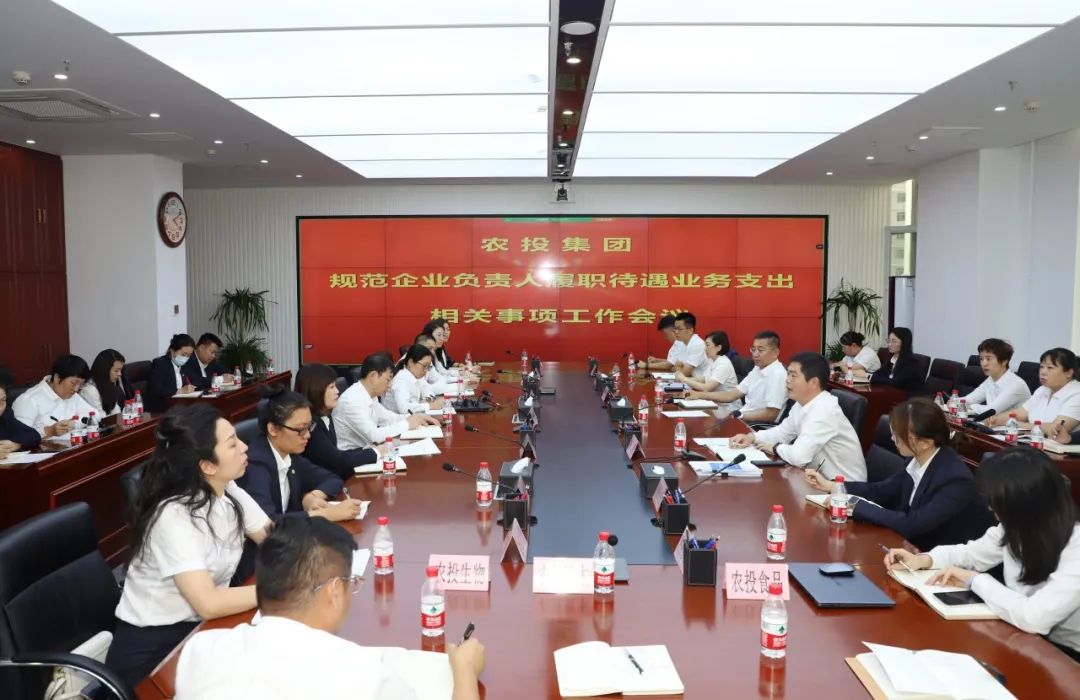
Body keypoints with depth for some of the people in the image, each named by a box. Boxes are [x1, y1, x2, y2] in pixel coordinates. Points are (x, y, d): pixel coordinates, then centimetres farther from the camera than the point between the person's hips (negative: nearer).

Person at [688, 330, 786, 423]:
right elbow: (732, 394, 11)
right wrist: (699, 395, 3)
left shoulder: (777, 375, -18)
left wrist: (739, 416, -17)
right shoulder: (757, 369, 12)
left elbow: (771, 415, -20)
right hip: (745, 418, 8)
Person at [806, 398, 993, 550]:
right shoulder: (919, 461, -4)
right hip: (920, 546, 7)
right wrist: (830, 485, 3)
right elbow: (881, 491, 9)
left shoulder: (955, 480, -27)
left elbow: (911, 524, -30)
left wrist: (855, 506, -26)